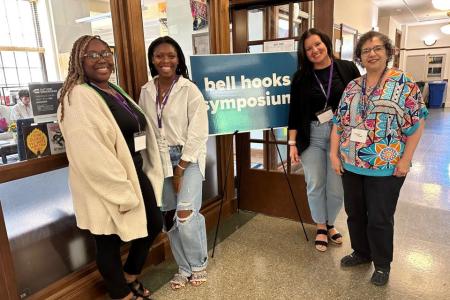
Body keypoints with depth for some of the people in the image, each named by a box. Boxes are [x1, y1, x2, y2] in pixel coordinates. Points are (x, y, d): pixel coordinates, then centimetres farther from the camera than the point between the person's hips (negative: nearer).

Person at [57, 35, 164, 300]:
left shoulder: (115, 90, 11)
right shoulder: (79, 98, -17)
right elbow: (92, 156, -24)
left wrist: (148, 173, 15)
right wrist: (122, 193, -21)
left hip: (135, 175, 10)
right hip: (106, 187, -9)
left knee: (153, 226, 20)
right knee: (110, 243, 10)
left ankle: (130, 278, 45)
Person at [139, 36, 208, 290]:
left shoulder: (190, 90, -10)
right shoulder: (146, 92, 4)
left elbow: (198, 133, -13)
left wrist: (180, 168, -12)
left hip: (189, 157, -4)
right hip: (161, 160, 5)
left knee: (185, 212, -13)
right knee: (169, 216, 7)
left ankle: (198, 264, 15)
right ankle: (184, 267, 27)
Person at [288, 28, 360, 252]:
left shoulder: (348, 69, 1)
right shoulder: (301, 77, 4)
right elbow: (294, 112, 4)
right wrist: (292, 143, 0)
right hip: (312, 137, 1)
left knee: (336, 187, 5)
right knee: (315, 185, 8)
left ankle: (330, 223, 31)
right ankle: (321, 227, 29)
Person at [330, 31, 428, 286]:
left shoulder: (404, 83, -4)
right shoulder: (352, 87, 7)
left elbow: (416, 124, -6)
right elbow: (339, 122, 8)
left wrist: (405, 160, -12)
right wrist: (334, 154, 0)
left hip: (386, 167, -4)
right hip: (351, 164, 5)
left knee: (380, 218, 6)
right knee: (354, 213, 15)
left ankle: (382, 264, 28)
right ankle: (361, 252, 37)